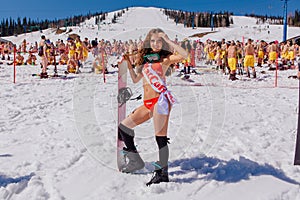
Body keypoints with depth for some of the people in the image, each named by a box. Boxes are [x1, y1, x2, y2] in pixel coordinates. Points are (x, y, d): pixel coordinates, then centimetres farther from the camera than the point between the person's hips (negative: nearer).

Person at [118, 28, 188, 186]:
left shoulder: (165, 58, 3)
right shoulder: (145, 58, 20)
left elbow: (184, 55, -16)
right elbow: (135, 79, 24)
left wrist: (168, 40, -11)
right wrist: (129, 63, 15)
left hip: (160, 99, -7)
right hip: (147, 103, 7)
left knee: (160, 137, -6)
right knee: (123, 127, 7)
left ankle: (162, 173, 6)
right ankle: (136, 161, 17)